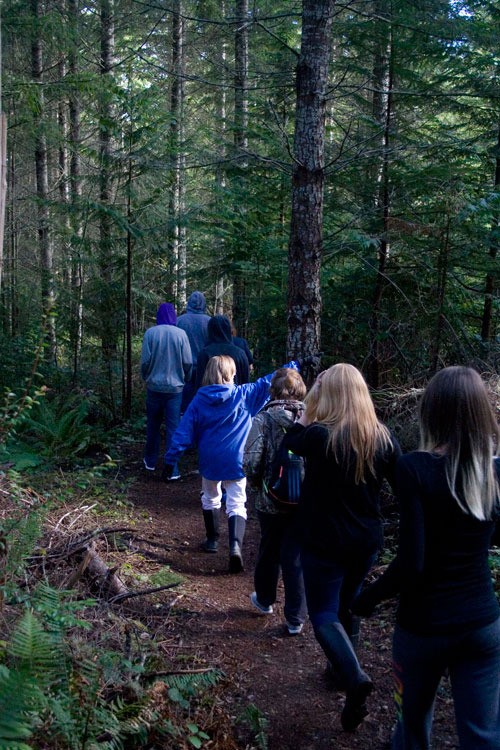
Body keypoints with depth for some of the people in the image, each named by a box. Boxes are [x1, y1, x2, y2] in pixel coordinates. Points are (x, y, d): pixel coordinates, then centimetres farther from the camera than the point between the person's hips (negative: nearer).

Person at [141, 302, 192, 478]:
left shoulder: (150, 333, -8)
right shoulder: (181, 334, -8)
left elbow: (145, 360, -7)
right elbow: (188, 362, -5)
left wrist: (145, 378, 12)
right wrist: (185, 378, 14)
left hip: (154, 386, 1)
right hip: (175, 387, -1)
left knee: (153, 425, 17)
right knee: (173, 427, 3)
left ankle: (150, 461, 30)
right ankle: (173, 469, 2)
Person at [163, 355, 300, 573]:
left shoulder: (199, 400, -4)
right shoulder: (243, 395, -7)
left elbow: (183, 432, -4)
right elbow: (267, 382, 0)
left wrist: (170, 459, 0)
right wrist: (293, 366, 11)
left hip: (210, 462, 2)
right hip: (236, 462, -2)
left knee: (210, 499, 24)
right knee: (237, 504, 1)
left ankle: (212, 540, 34)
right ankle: (235, 544, -19)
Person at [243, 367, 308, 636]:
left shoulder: (264, 419, -12)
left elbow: (251, 461, -16)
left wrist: (255, 482, 4)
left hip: (271, 501, -1)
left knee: (269, 551, 20)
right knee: (296, 557, 9)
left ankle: (265, 599, 42)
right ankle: (295, 618, 14)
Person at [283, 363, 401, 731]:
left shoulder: (320, 436, -20)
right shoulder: (383, 437, -6)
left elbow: (291, 441, 1)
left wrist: (309, 404, 0)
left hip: (324, 541, -5)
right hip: (367, 540, 5)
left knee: (324, 613, 3)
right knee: (348, 604, 23)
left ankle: (354, 678, -18)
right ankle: (343, 668, 38)